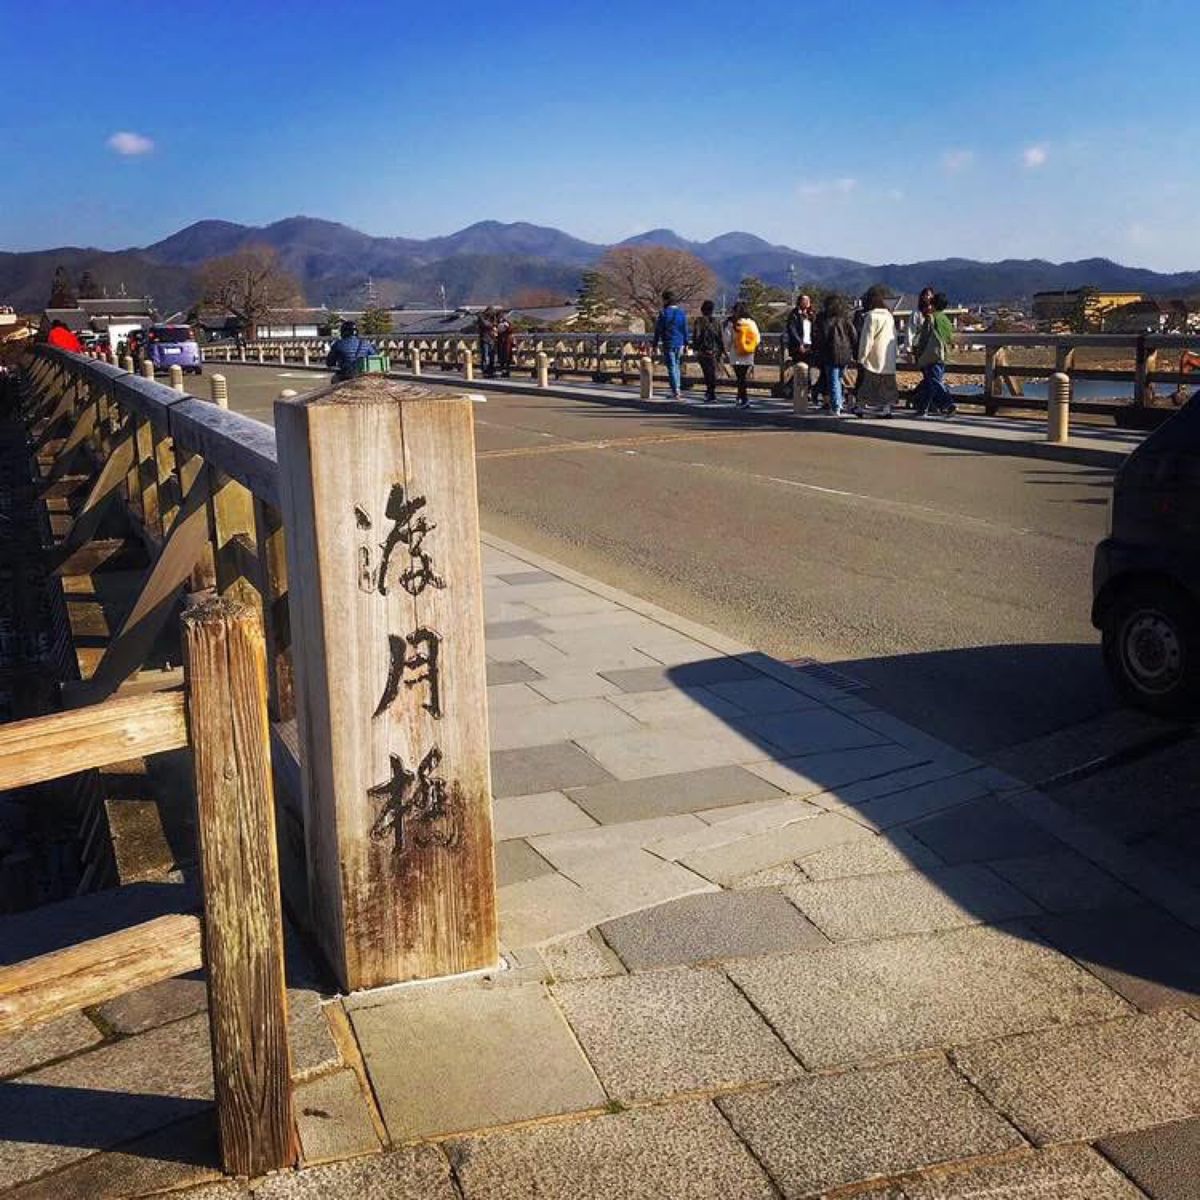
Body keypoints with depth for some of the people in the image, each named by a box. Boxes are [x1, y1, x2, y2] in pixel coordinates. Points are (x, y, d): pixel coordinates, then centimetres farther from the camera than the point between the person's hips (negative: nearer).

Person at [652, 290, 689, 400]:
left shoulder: (664, 313, -9)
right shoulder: (682, 313, 7)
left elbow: (658, 330, -7)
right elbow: (685, 329, 9)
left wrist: (655, 345, -2)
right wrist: (685, 343, 15)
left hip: (668, 343, -5)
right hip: (679, 344, 5)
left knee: (671, 367, -3)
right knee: (677, 366, 17)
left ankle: (675, 392, -7)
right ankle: (676, 389, 17)